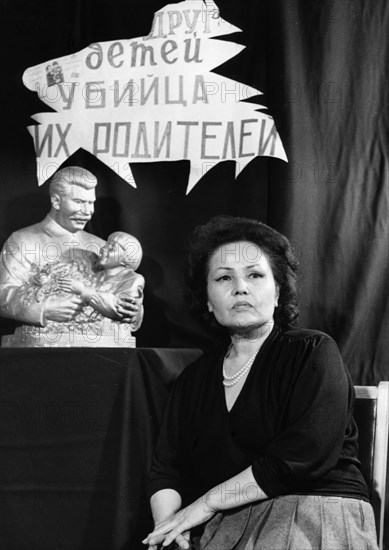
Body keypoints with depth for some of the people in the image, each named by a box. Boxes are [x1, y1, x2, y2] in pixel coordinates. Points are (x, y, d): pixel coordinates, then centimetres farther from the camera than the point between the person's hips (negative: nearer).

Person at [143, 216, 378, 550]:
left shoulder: (313, 352, -1)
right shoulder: (195, 379, 16)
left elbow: (303, 457, -14)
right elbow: (165, 471, 11)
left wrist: (207, 503, -11)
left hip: (318, 513, -4)